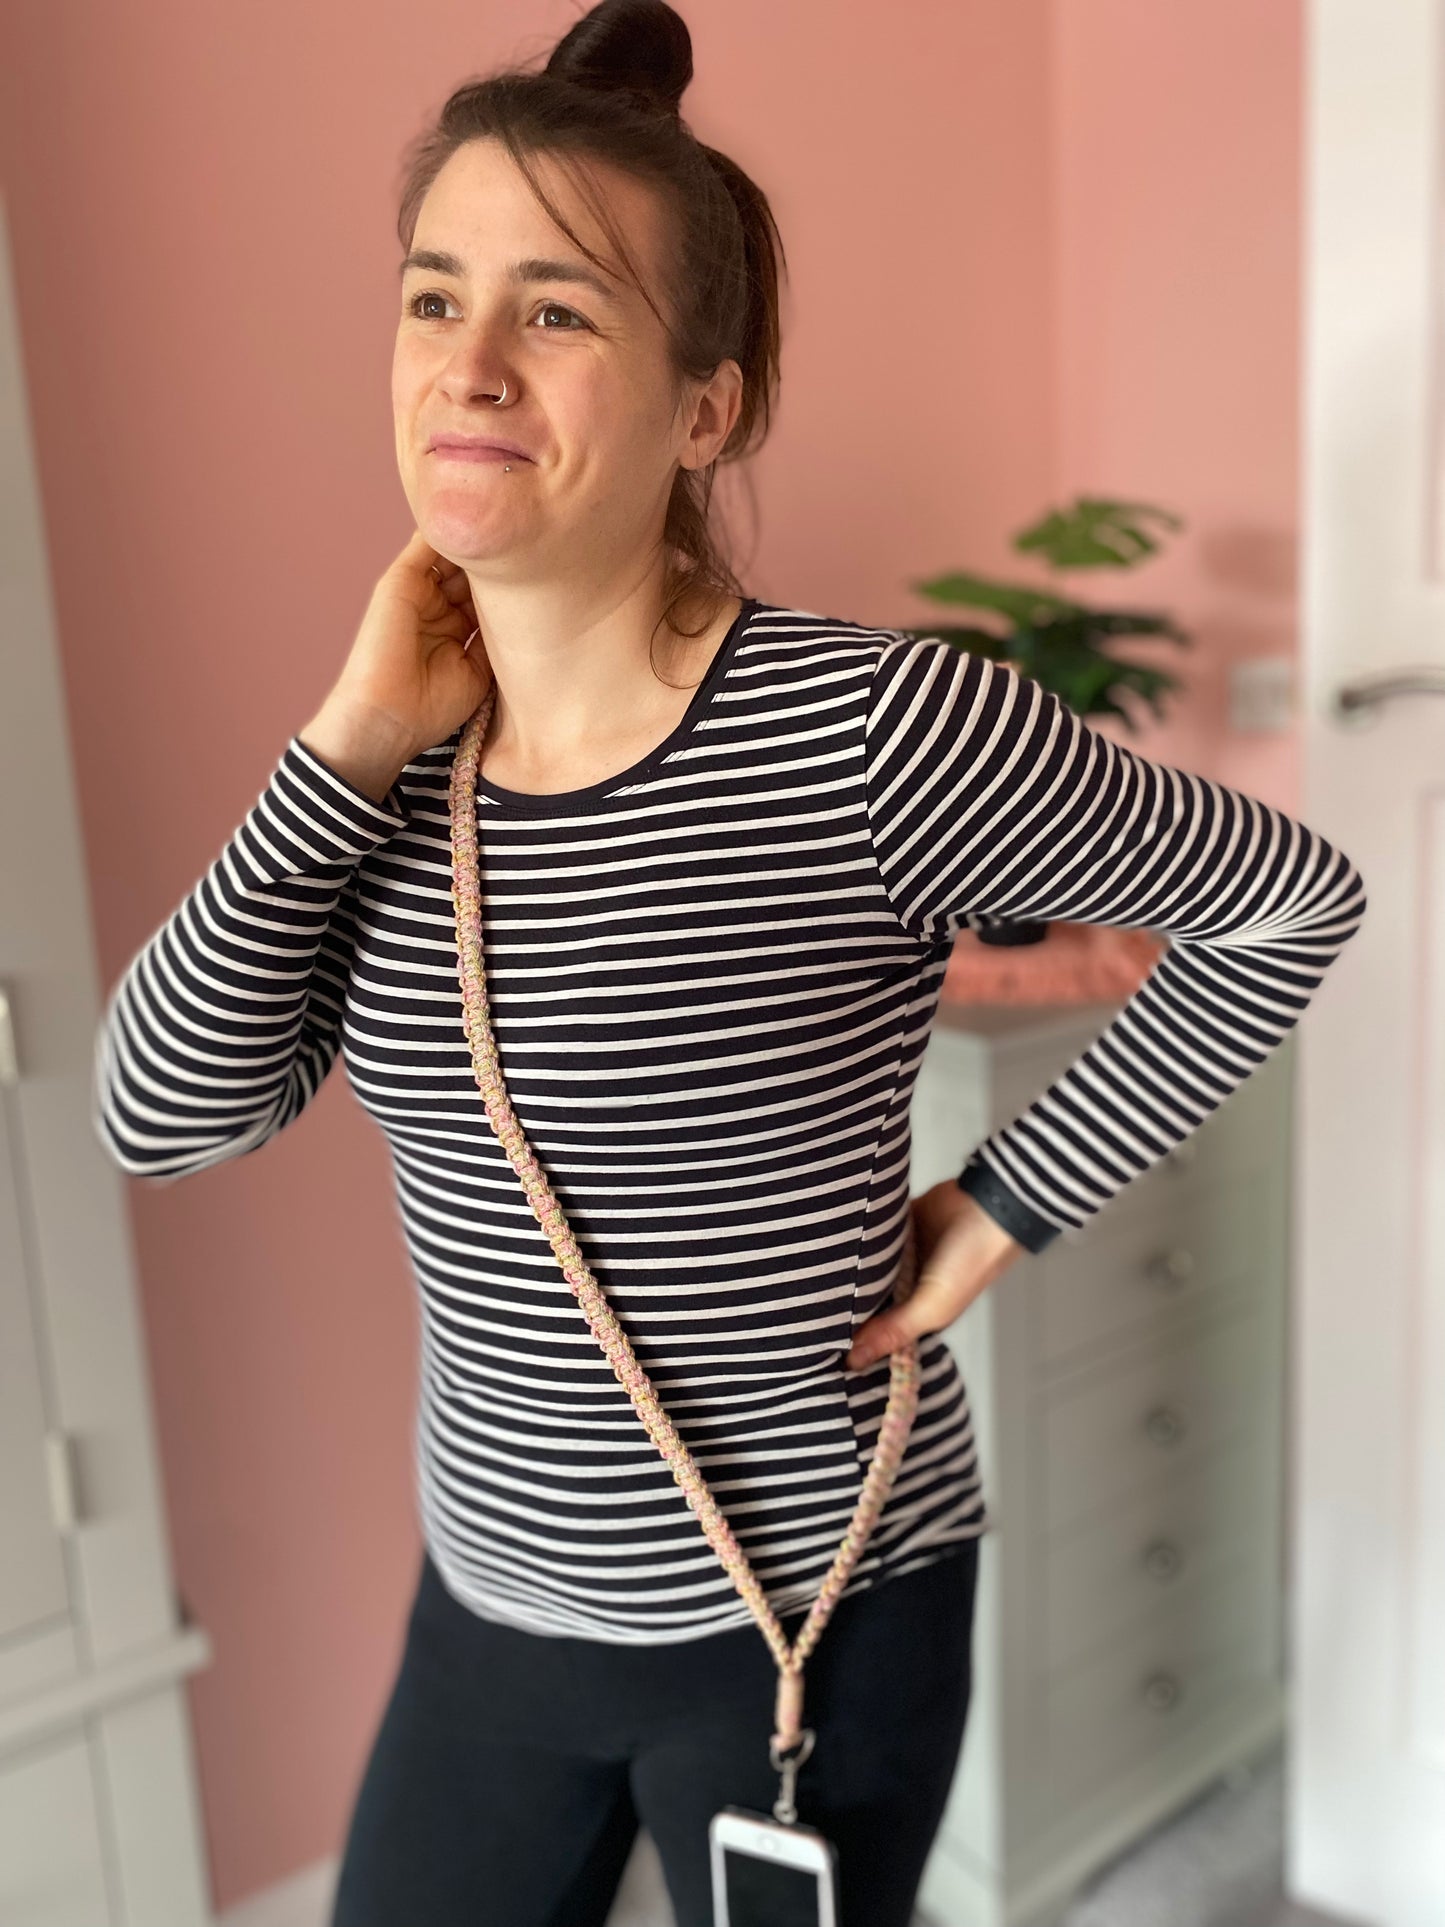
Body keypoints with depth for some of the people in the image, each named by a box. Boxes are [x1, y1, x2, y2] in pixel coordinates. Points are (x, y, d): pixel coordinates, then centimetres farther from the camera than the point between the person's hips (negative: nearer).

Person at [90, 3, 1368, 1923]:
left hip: (814, 1616, -4)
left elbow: (1292, 900, -10)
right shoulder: (400, 756, -5)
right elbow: (165, 1114, -11)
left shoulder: (873, 725, -21)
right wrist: (351, 745, -18)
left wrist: (1011, 1202, -12)